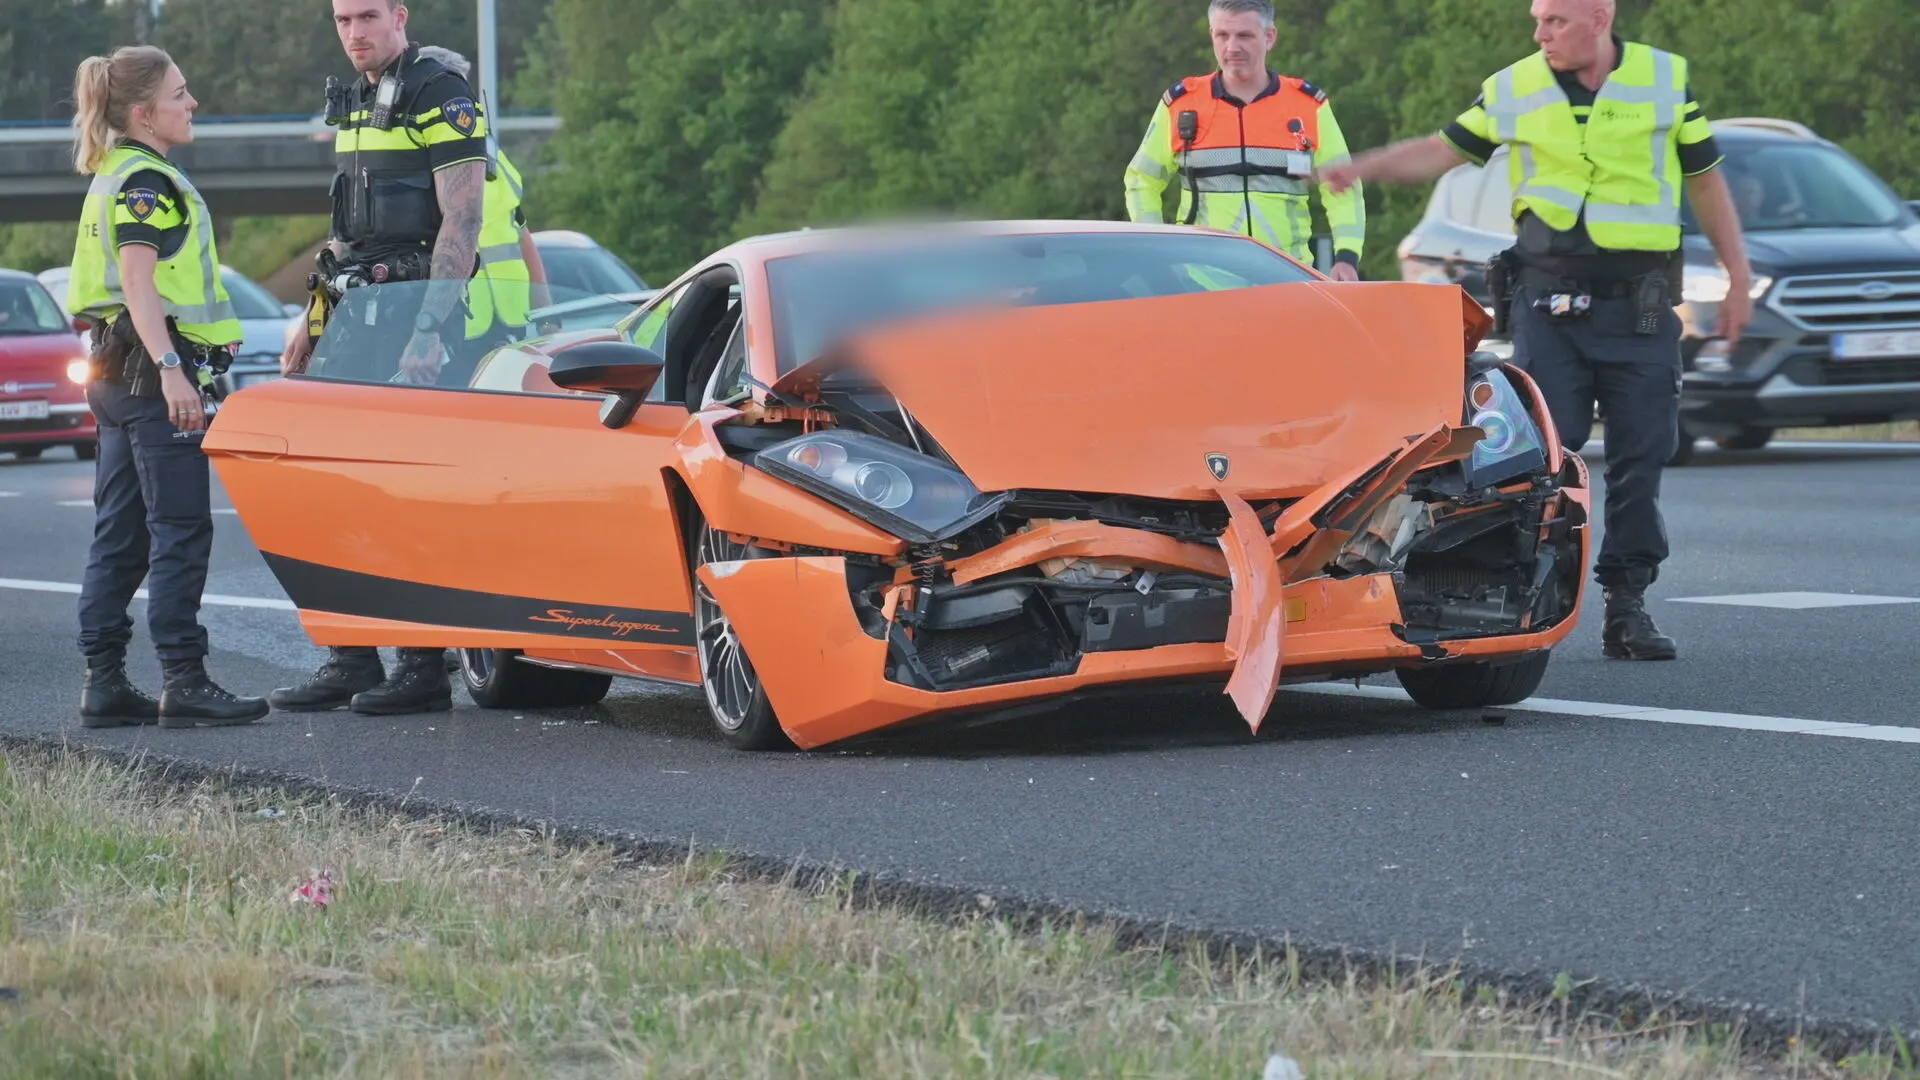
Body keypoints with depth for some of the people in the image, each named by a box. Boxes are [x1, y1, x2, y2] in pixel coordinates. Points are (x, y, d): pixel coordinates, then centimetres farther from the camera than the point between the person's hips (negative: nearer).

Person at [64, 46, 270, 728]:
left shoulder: (115, 179, 19)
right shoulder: (146, 180, -12)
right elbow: (138, 282, -21)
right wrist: (171, 371, -27)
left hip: (119, 373, 10)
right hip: (151, 370, -10)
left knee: (120, 536, 9)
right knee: (181, 530, -9)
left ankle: (104, 683, 9)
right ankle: (184, 683, -10)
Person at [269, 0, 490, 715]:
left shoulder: (442, 97, -10)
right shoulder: (354, 104, 17)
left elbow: (462, 222, -17)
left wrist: (428, 329, -24)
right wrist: (313, 323, 18)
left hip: (419, 309, -9)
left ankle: (424, 668, -3)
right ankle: (351, 660, 12)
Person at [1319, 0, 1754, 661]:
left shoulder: (1665, 79, 4)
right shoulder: (1514, 89, 3)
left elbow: (1705, 180, 11)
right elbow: (1442, 151, 9)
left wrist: (1738, 276, 11)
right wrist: (1364, 168, -6)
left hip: (1640, 306, 0)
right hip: (1547, 301, 0)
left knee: (1640, 460, 0)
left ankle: (1627, 608, 8)